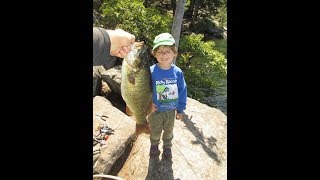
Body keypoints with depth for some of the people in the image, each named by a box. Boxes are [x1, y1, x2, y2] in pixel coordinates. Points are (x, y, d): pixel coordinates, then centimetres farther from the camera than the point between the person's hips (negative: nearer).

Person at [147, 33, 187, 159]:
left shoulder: (178, 72, -15)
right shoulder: (151, 72, -22)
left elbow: (182, 91, -5)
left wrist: (181, 109, 0)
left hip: (171, 110, 2)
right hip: (155, 110, -1)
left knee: (169, 131, 25)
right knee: (155, 131, 23)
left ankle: (167, 147, 53)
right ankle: (154, 146, 52)